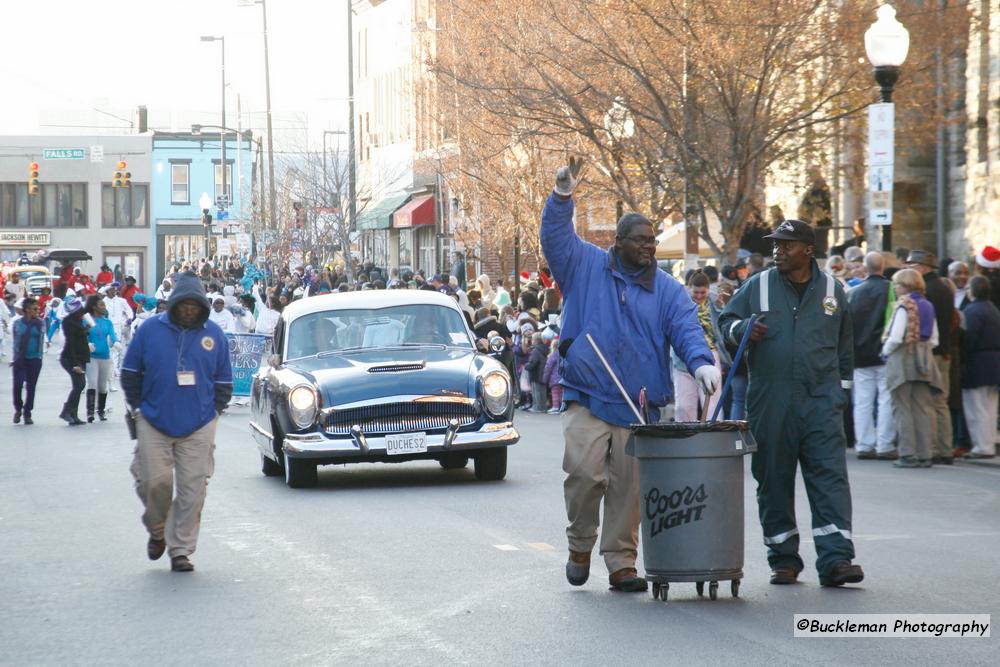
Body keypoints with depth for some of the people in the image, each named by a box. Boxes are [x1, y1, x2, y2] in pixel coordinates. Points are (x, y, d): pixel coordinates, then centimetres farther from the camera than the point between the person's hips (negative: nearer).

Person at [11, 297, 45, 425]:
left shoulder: (40, 323, 3)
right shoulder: (18, 323, 1)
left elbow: (41, 340, 6)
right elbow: (15, 341, 7)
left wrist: (40, 356, -2)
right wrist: (15, 358, 5)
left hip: (35, 360, 1)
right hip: (20, 360, -1)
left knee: (31, 387, 4)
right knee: (17, 384, -11)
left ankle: (27, 414, 14)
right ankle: (18, 409, 14)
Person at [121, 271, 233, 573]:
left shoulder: (213, 334, 4)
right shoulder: (150, 330, -1)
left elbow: (223, 380, 13)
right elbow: (130, 373, 8)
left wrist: (213, 411, 9)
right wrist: (138, 408, 8)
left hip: (198, 426, 1)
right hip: (154, 423, -1)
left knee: (192, 487, -2)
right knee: (154, 481, -1)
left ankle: (181, 549, 7)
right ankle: (157, 530, 28)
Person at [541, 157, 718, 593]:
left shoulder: (667, 291, 12)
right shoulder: (586, 267, 10)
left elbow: (687, 329, 0)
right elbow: (555, 240, -1)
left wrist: (701, 362, -20)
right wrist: (561, 198, -17)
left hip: (640, 407, 2)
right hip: (586, 399, -2)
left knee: (628, 488, 1)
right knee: (585, 473, -16)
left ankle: (621, 564, 11)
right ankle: (580, 545, 8)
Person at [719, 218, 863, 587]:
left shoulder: (832, 290, 10)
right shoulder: (758, 286, 5)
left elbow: (844, 345, 19)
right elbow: (726, 320, 11)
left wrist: (841, 389, 17)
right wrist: (743, 328, -11)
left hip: (821, 402, 0)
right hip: (769, 402, 0)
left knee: (830, 475, -11)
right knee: (774, 481, 5)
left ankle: (835, 559, -15)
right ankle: (783, 559, 16)